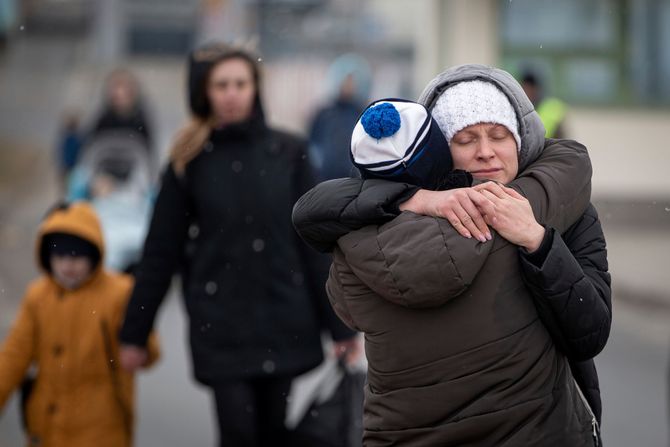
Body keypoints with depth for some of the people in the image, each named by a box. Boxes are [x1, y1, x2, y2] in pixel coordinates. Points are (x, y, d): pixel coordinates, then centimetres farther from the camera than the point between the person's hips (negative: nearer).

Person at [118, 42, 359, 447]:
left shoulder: (287, 152, 2)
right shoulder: (190, 161, 1)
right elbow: (161, 252, 4)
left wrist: (340, 324, 2)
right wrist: (135, 333, 5)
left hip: (283, 319, 1)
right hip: (220, 323, -1)